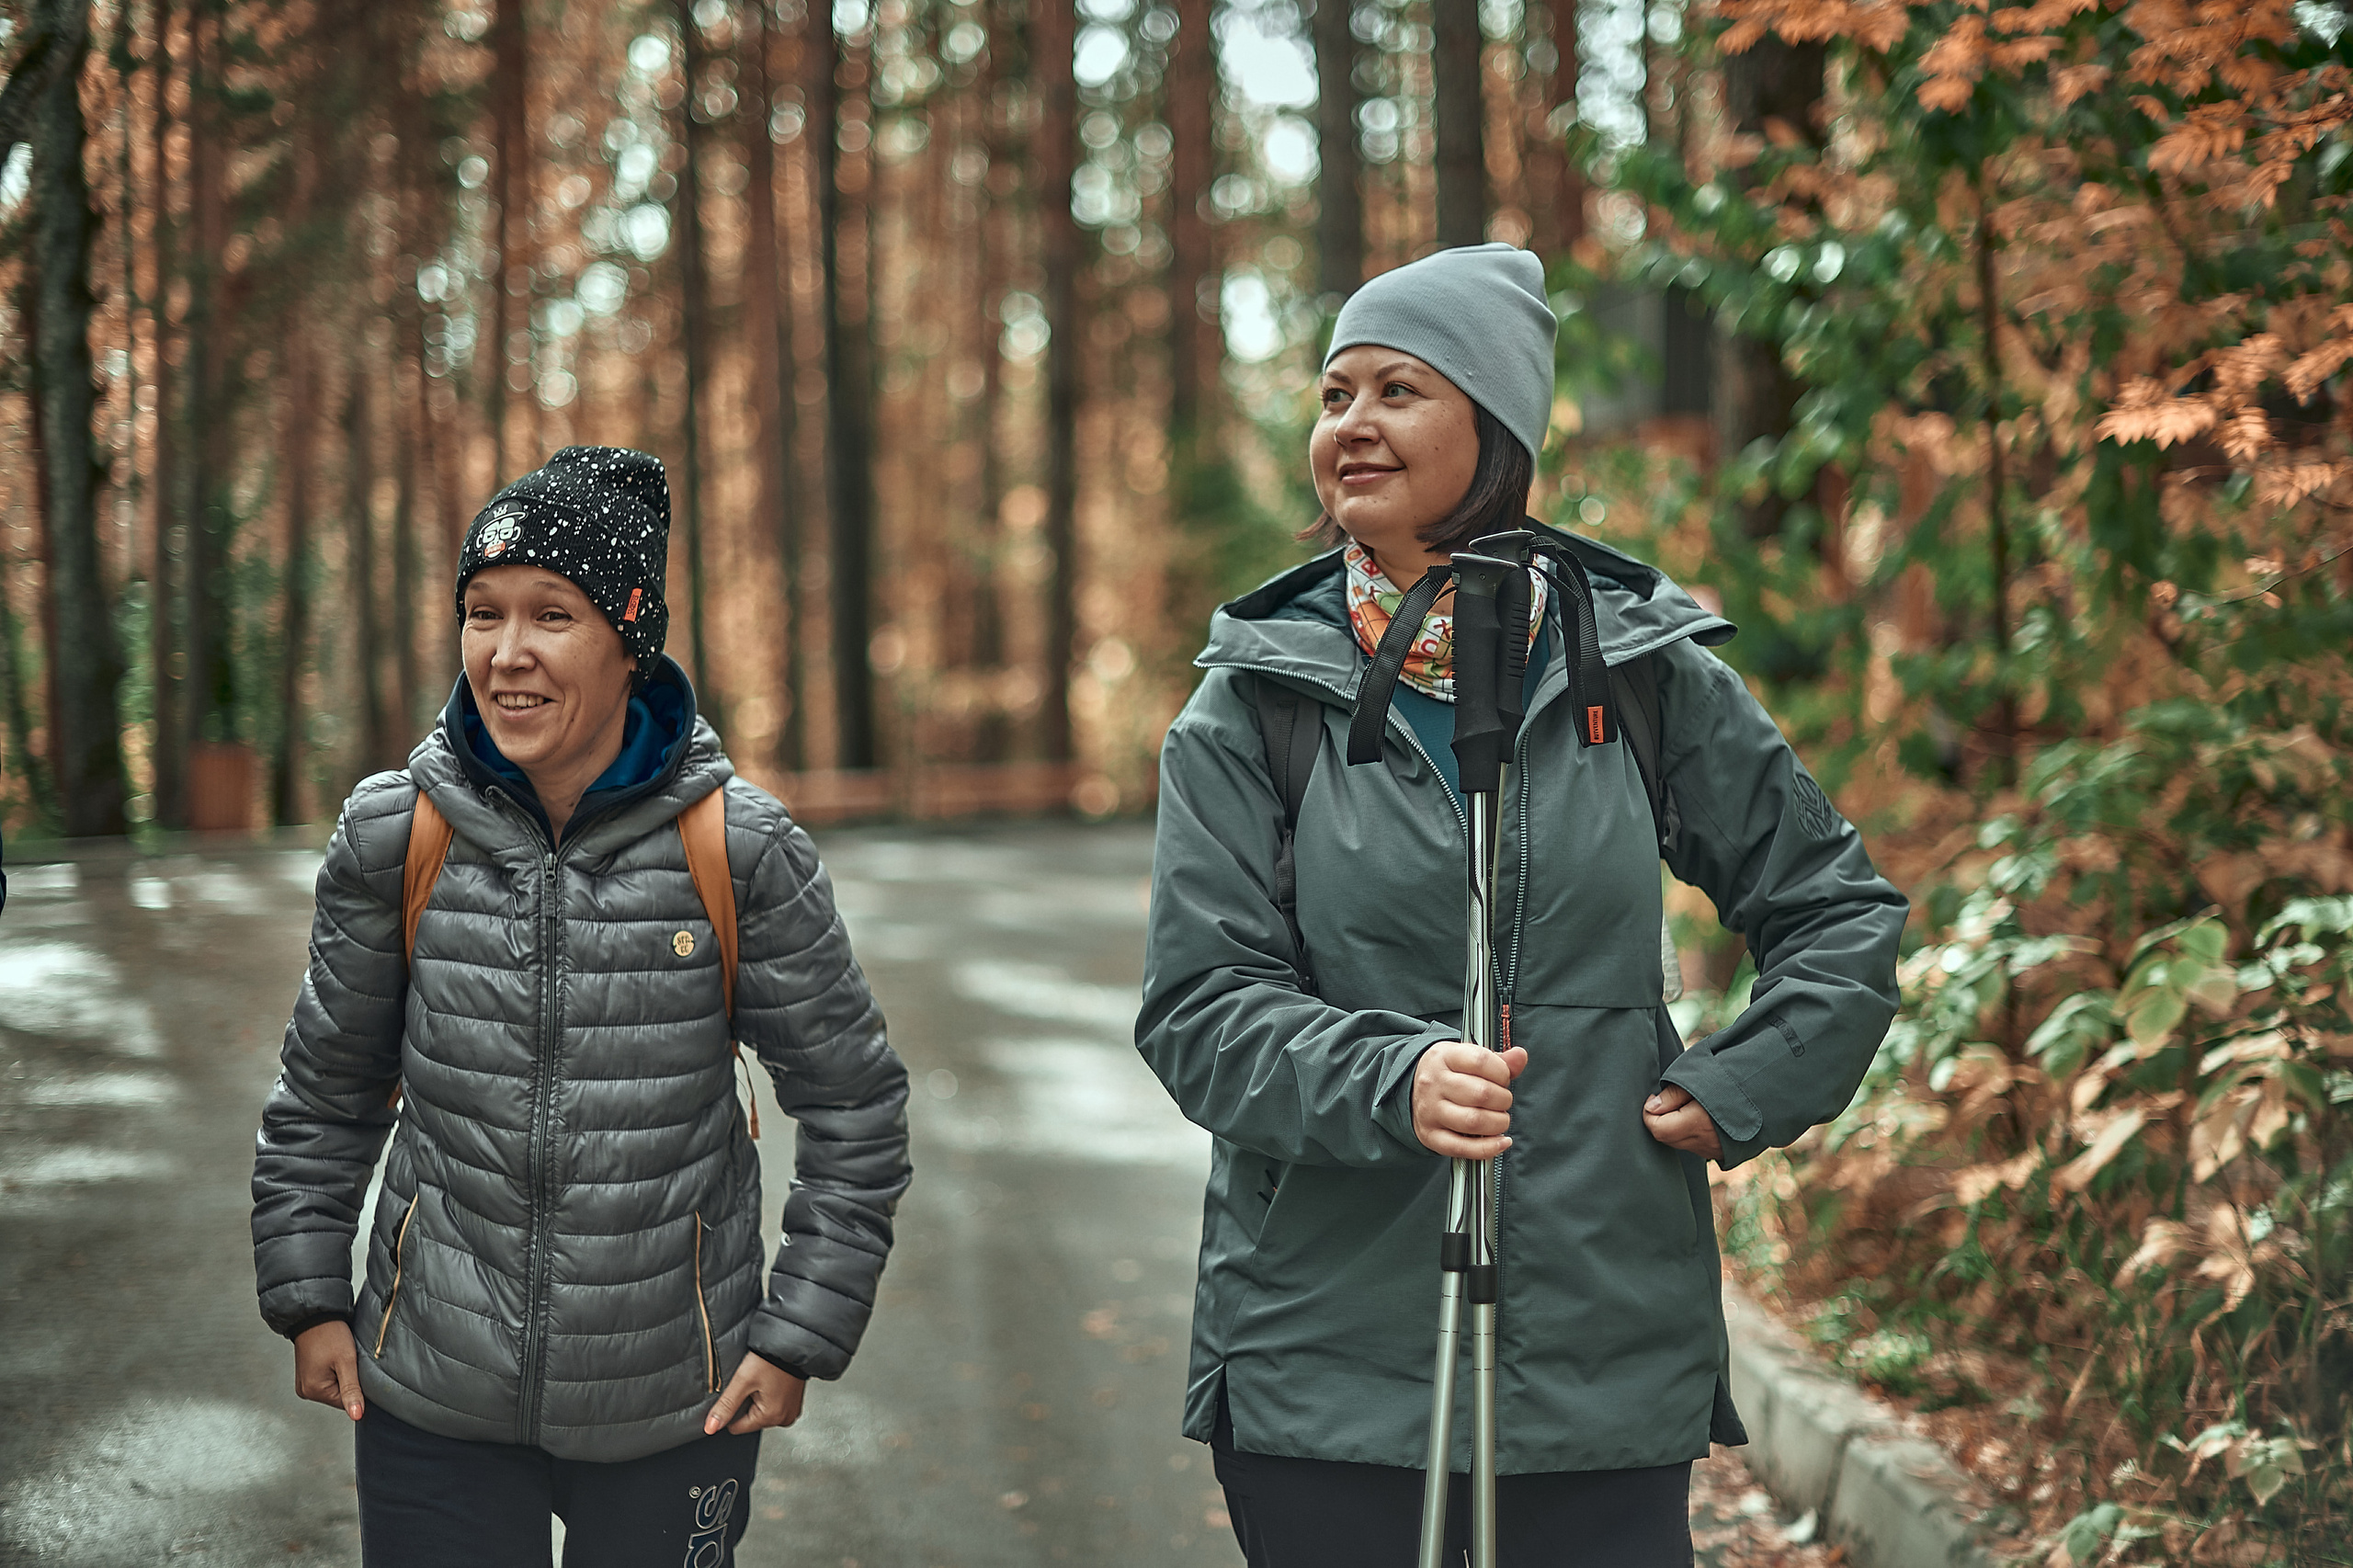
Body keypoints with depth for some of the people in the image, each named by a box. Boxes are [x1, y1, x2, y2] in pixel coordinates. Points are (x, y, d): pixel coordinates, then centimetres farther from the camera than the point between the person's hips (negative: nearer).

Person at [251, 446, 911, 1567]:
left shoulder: (741, 850, -10)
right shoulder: (393, 837, -4)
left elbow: (854, 1107, -2)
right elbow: (325, 1091, 9)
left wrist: (800, 1335, -4)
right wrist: (307, 1299, 7)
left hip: (675, 1406, -1)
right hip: (432, 1402, 1)